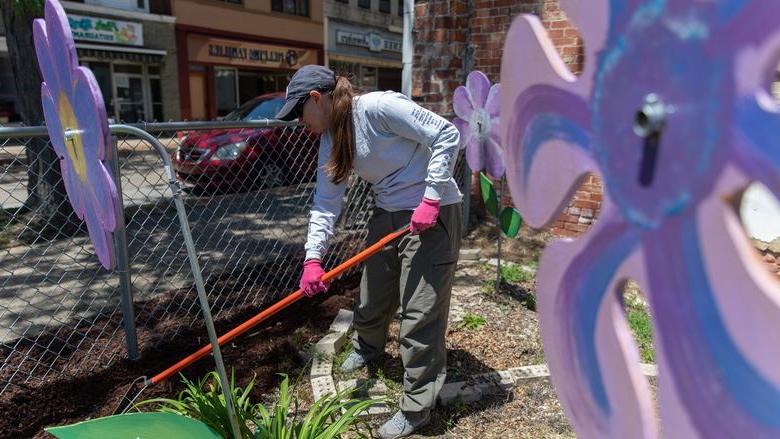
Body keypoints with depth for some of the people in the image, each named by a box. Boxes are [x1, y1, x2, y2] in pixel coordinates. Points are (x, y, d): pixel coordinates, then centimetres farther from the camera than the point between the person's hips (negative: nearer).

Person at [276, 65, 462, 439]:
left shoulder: (378, 107, -20)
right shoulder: (331, 141, 5)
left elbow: (446, 135, -20)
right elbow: (325, 203, 4)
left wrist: (430, 200, -24)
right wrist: (313, 258, -7)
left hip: (431, 216, -8)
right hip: (387, 215, 8)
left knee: (420, 315, -3)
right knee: (372, 298, 20)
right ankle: (367, 347, 53)